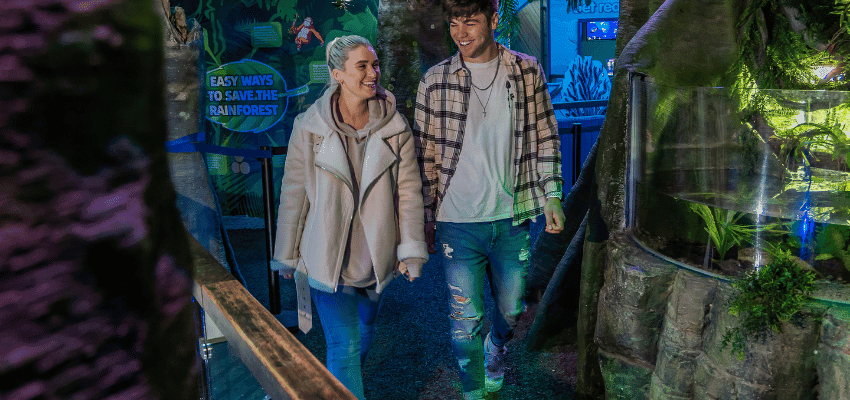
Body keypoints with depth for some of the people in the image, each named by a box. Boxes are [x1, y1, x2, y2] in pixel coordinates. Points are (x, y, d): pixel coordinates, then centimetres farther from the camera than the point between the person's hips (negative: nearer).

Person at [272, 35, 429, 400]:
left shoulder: (395, 126, -3)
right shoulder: (309, 126, -9)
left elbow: (409, 189, 0)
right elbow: (293, 193, -3)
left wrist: (411, 249, -1)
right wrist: (286, 255, 3)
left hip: (374, 255, 4)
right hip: (327, 256, -3)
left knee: (364, 332, 23)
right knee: (344, 345, -6)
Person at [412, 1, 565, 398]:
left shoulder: (527, 71, 0)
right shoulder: (435, 81, -4)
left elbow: (545, 138, 6)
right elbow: (426, 156, 1)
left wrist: (552, 197, 2)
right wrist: (427, 218, 2)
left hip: (512, 219, 2)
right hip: (458, 222, -1)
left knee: (511, 309, 19)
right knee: (465, 319, 5)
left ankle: (496, 350, 52)